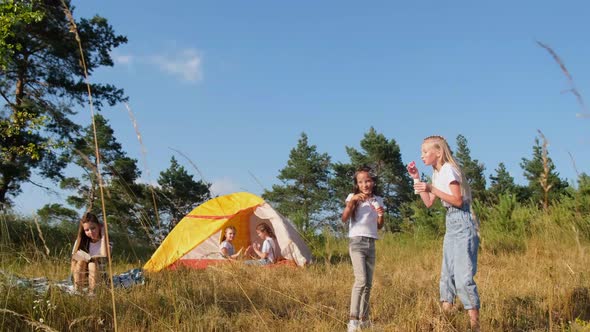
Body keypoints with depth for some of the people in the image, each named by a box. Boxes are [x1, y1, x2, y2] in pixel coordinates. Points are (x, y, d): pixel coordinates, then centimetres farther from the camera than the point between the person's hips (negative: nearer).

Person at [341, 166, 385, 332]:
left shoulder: (378, 200, 11)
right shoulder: (352, 197, -1)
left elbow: (379, 226, 15)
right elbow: (344, 219, -15)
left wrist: (381, 215, -4)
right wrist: (352, 201, -24)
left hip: (371, 244, 5)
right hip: (357, 242, -5)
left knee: (369, 283, 6)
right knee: (361, 280, -19)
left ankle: (363, 318, 14)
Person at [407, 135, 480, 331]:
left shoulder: (448, 169, -11)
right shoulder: (437, 173, 15)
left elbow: (458, 200, -18)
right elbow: (429, 203, 16)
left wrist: (432, 188, -22)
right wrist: (417, 179, 12)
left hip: (461, 222, -10)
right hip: (450, 223, 10)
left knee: (463, 276, -13)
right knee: (447, 274, 9)